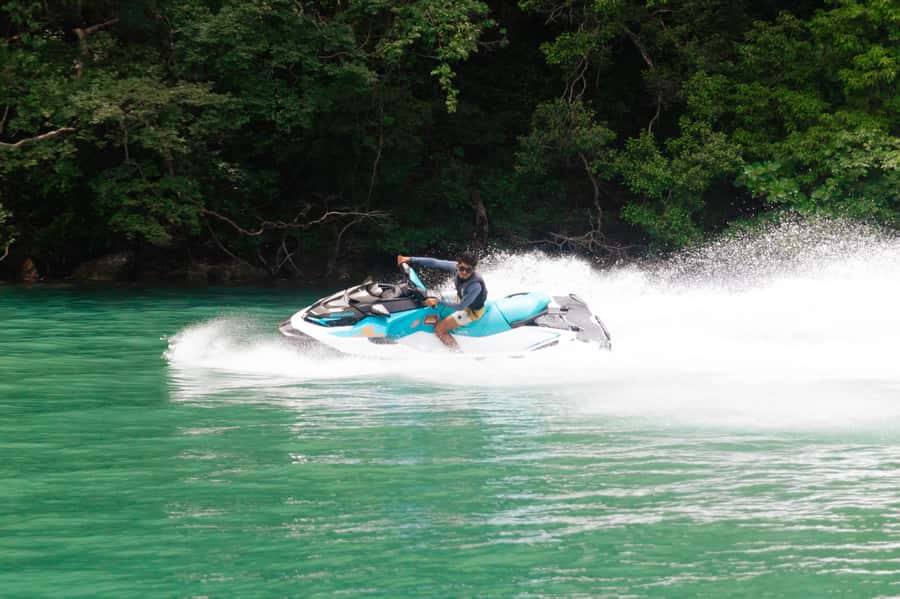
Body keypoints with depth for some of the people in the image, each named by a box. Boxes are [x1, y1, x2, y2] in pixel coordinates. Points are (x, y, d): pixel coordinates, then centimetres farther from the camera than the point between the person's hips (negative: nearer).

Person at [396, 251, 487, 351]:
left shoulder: (476, 285, -40)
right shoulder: (457, 267, -23)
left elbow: (460, 306, -34)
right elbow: (434, 263, -19)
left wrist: (438, 301, -35)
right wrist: (410, 259, -21)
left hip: (471, 312, -8)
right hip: (461, 299, 8)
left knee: (439, 329, -10)